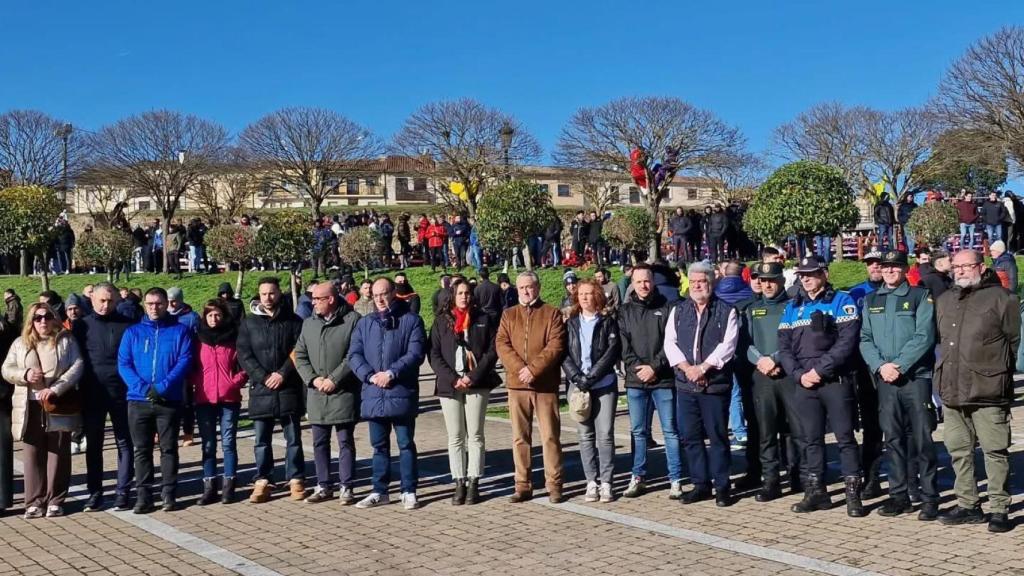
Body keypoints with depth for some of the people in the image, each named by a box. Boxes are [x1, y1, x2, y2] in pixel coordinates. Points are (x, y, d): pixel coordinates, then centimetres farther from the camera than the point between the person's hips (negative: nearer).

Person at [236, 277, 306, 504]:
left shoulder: (293, 321, 4)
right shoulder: (249, 322, 7)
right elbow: (244, 354, 0)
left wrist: (283, 373, -13)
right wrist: (263, 377, -11)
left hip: (288, 389, -1)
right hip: (260, 389, 1)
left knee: (293, 438, 5)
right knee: (261, 440, 6)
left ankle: (296, 480, 12)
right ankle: (263, 481, 12)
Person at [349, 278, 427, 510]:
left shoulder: (411, 320, 0)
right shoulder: (365, 323, 13)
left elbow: (415, 353, -9)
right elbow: (354, 354, 5)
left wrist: (391, 373, -18)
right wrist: (370, 375, -11)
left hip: (402, 393, -4)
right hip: (373, 395, 4)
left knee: (406, 444, 3)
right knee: (379, 445, 12)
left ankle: (409, 492, 11)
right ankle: (380, 491, 21)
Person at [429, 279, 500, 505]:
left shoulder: (484, 319, 6)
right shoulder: (441, 321, 7)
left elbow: (492, 351, 1)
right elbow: (434, 355, 3)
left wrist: (473, 377, -11)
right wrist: (453, 379, -10)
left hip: (477, 384, -1)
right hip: (449, 385, 1)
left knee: (475, 435, 1)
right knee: (455, 437, 2)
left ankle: (474, 483, 4)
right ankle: (459, 484, 6)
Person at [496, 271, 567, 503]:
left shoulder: (552, 313, 4)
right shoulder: (508, 315, 13)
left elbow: (556, 346, -7)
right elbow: (502, 345, 1)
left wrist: (534, 369, -16)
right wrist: (520, 368, -13)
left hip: (545, 384, -3)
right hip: (516, 383, 3)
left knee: (550, 436, 0)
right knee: (520, 437, 6)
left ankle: (554, 485, 8)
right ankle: (523, 485, 13)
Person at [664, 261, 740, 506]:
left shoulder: (726, 311, 2)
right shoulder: (678, 310, 12)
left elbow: (728, 345, -9)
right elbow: (670, 343, 4)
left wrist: (703, 367, -16)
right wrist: (687, 368, -10)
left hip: (716, 383, -4)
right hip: (685, 384, 4)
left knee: (718, 436, 0)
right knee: (690, 436, 7)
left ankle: (722, 486, 9)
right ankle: (700, 484, 17)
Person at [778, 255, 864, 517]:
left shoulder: (842, 302, -1)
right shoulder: (792, 308, 14)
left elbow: (846, 342, -11)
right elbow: (784, 346, 9)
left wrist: (819, 370, -14)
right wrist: (799, 374, -6)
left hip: (836, 382, -5)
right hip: (804, 385, 5)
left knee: (845, 437, -3)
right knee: (811, 439, 9)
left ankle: (853, 493, 3)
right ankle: (816, 492, 17)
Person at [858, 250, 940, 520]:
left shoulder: (920, 296, 1)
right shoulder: (871, 300, 13)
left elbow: (924, 337, -9)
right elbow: (865, 339, 8)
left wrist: (899, 365, -15)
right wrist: (880, 366, -8)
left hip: (916, 377, -4)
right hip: (885, 379, 4)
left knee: (922, 439, -3)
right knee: (893, 439, 7)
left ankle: (930, 498, 3)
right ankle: (898, 495, 15)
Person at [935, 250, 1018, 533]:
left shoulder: (1001, 298, -3)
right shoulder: (944, 301, 16)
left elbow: (1013, 341, -1)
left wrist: (996, 370, 1)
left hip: (987, 392, -6)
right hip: (952, 392, 7)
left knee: (995, 451, -1)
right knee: (959, 450, 12)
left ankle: (999, 508, 7)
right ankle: (967, 505, 22)